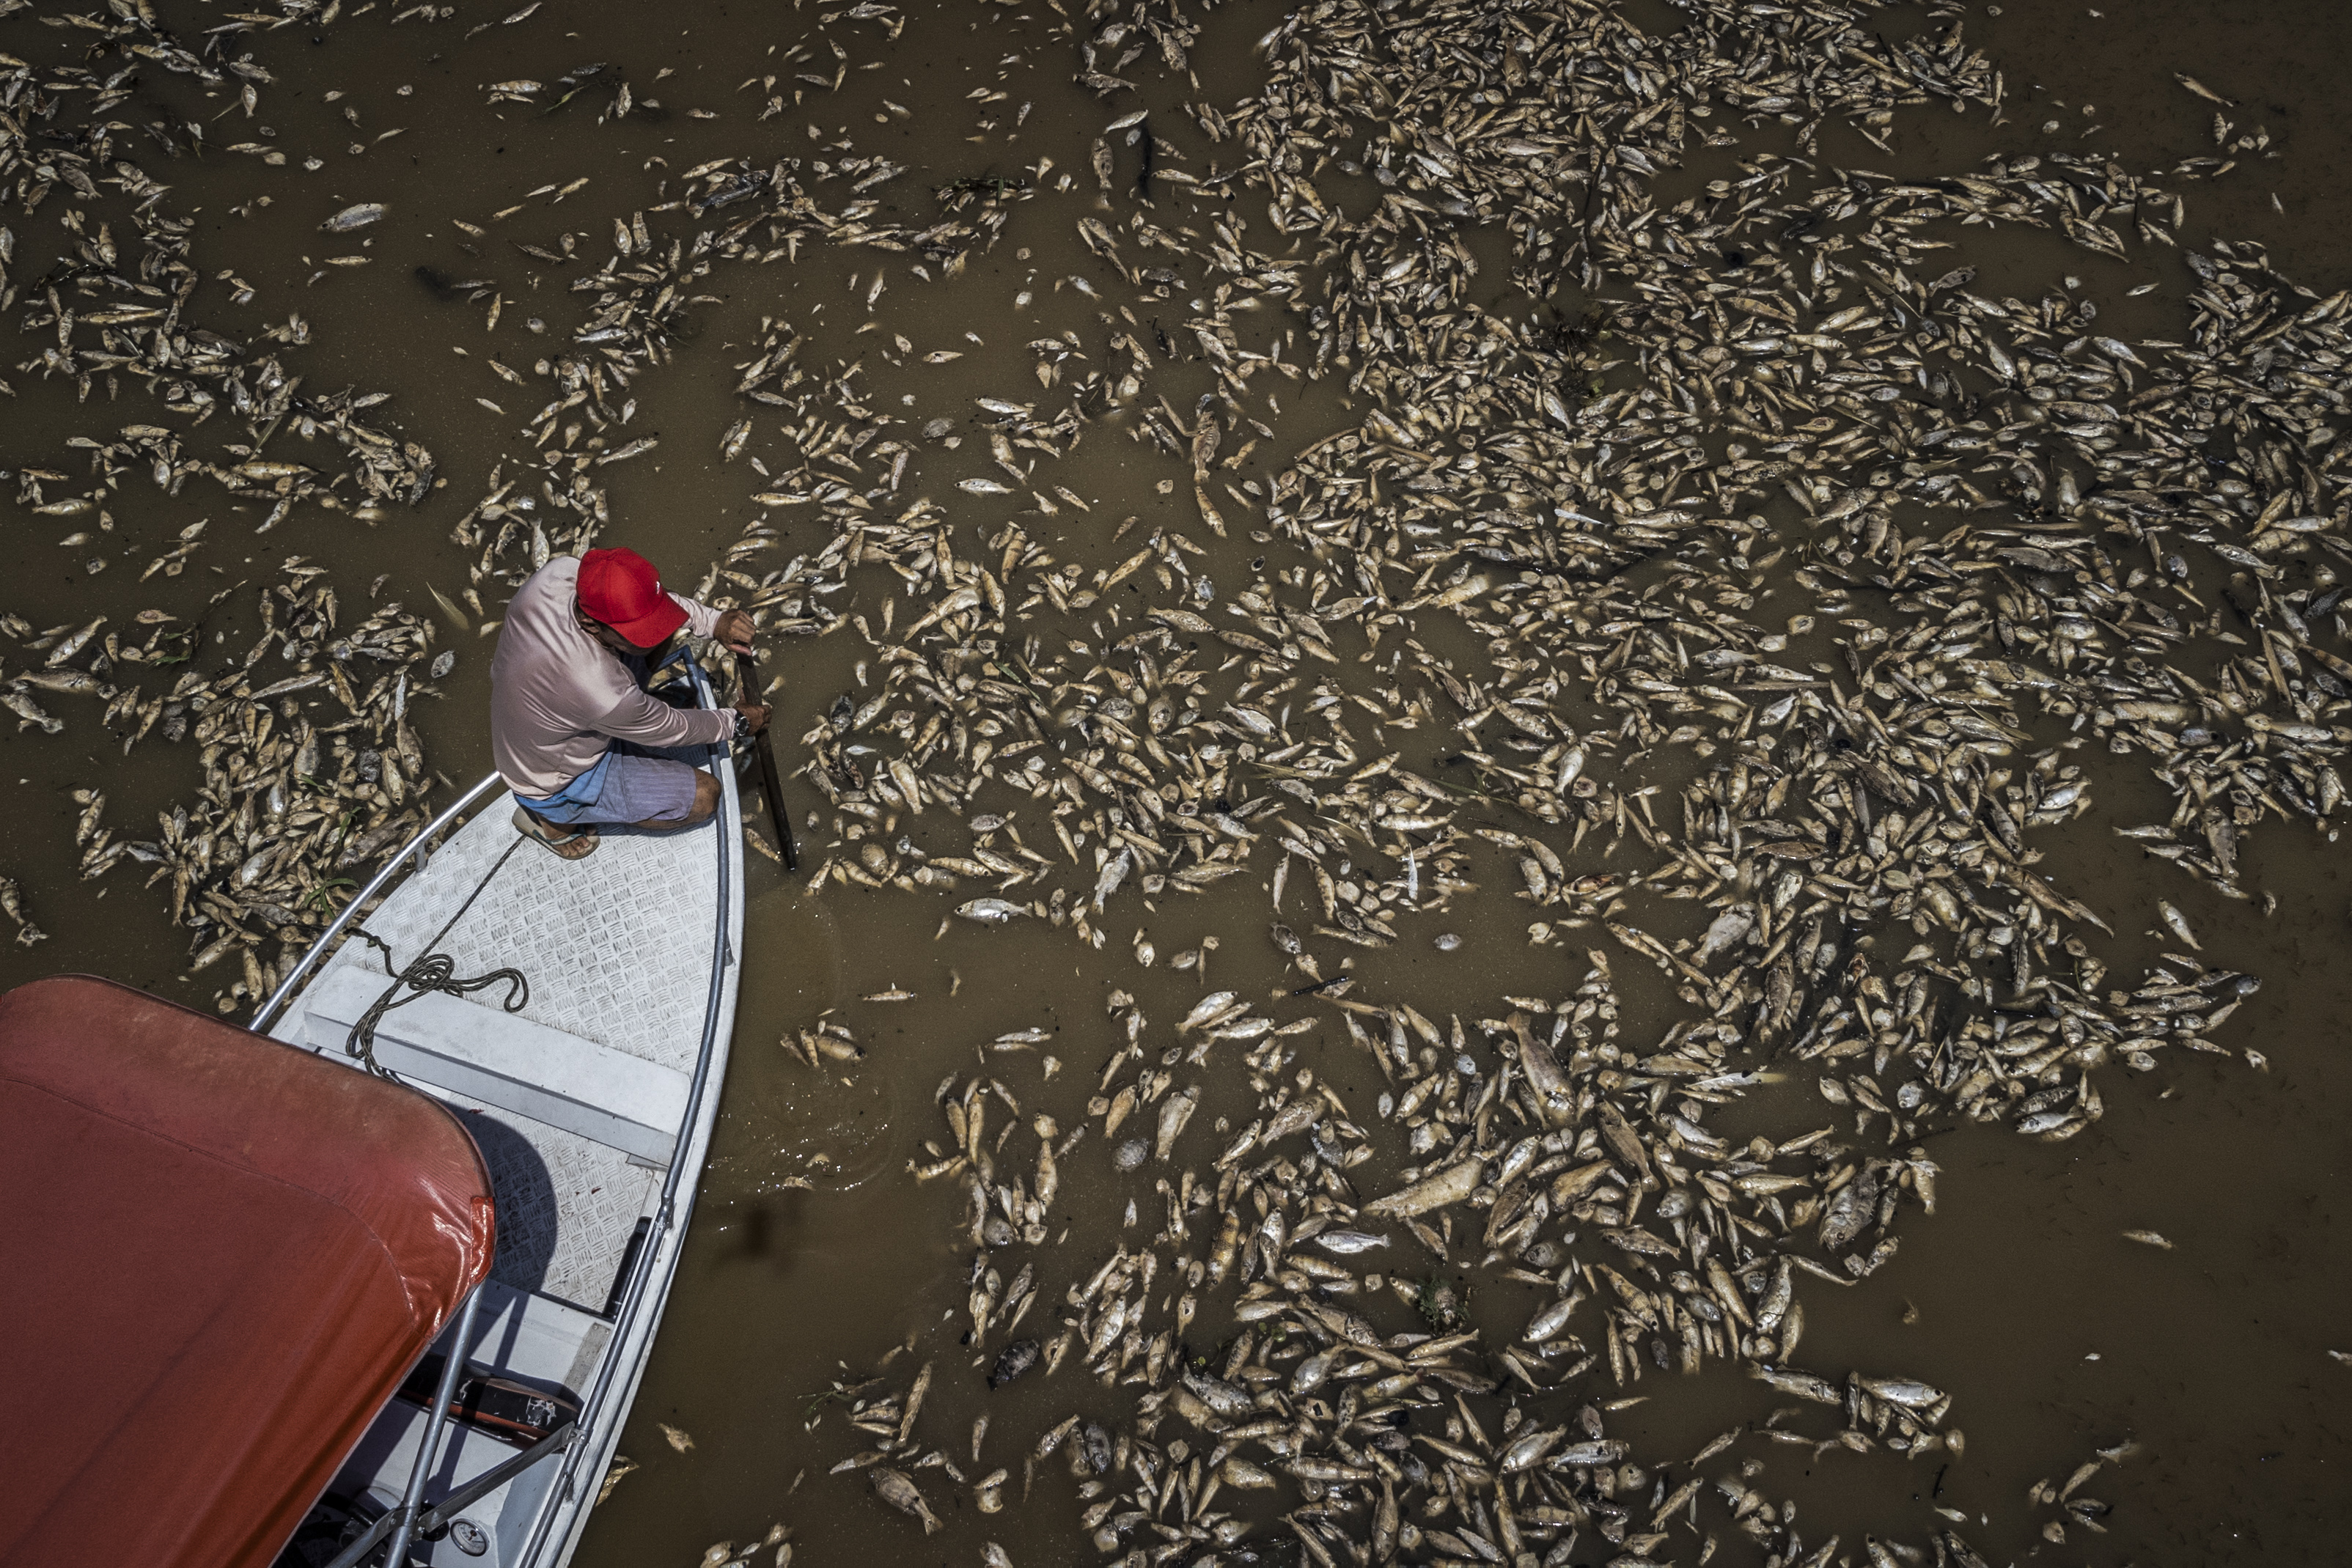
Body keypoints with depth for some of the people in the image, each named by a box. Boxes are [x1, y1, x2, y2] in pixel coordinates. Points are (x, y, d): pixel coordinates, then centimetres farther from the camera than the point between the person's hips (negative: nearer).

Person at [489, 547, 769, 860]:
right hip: (556, 784, -7)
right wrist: (736, 723, -3)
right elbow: (671, 729, -20)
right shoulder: (604, 694, -42)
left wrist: (713, 621, -17)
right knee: (704, 797, -6)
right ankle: (554, 819, 6)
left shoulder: (557, 573, -27)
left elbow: (646, 599, -6)